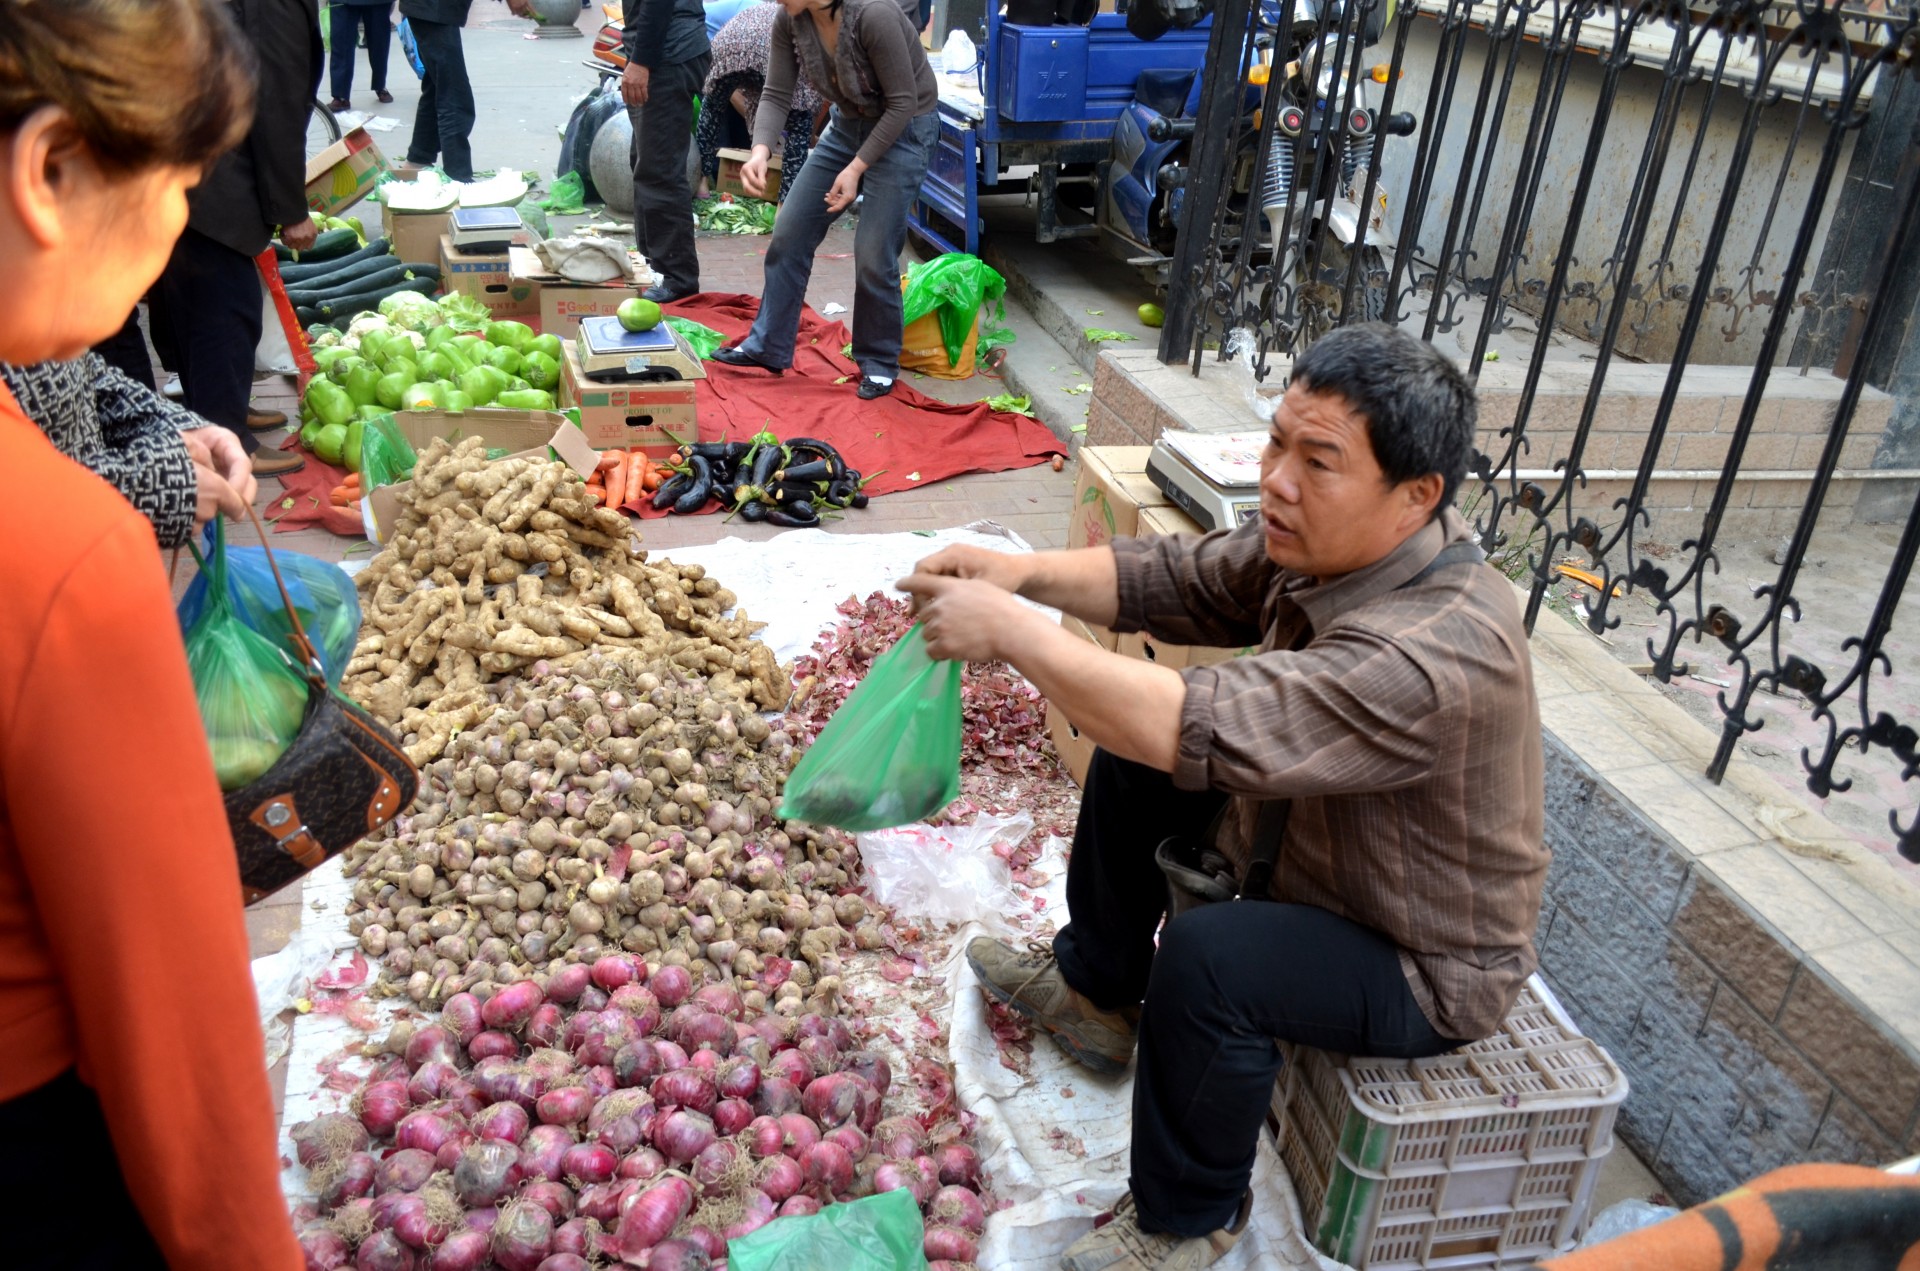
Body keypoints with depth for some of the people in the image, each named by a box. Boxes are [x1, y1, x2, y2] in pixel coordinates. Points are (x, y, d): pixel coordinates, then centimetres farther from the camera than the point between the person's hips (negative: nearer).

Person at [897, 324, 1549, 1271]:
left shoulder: (1435, 655, -40)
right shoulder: (1321, 543, -14)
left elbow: (1199, 728, -46)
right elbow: (1167, 580, -6)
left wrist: (1012, 633, -39)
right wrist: (1028, 574, -23)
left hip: (1427, 967, -8)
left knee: (1210, 958, -32)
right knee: (1136, 756, 6)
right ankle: (1096, 990, 27)